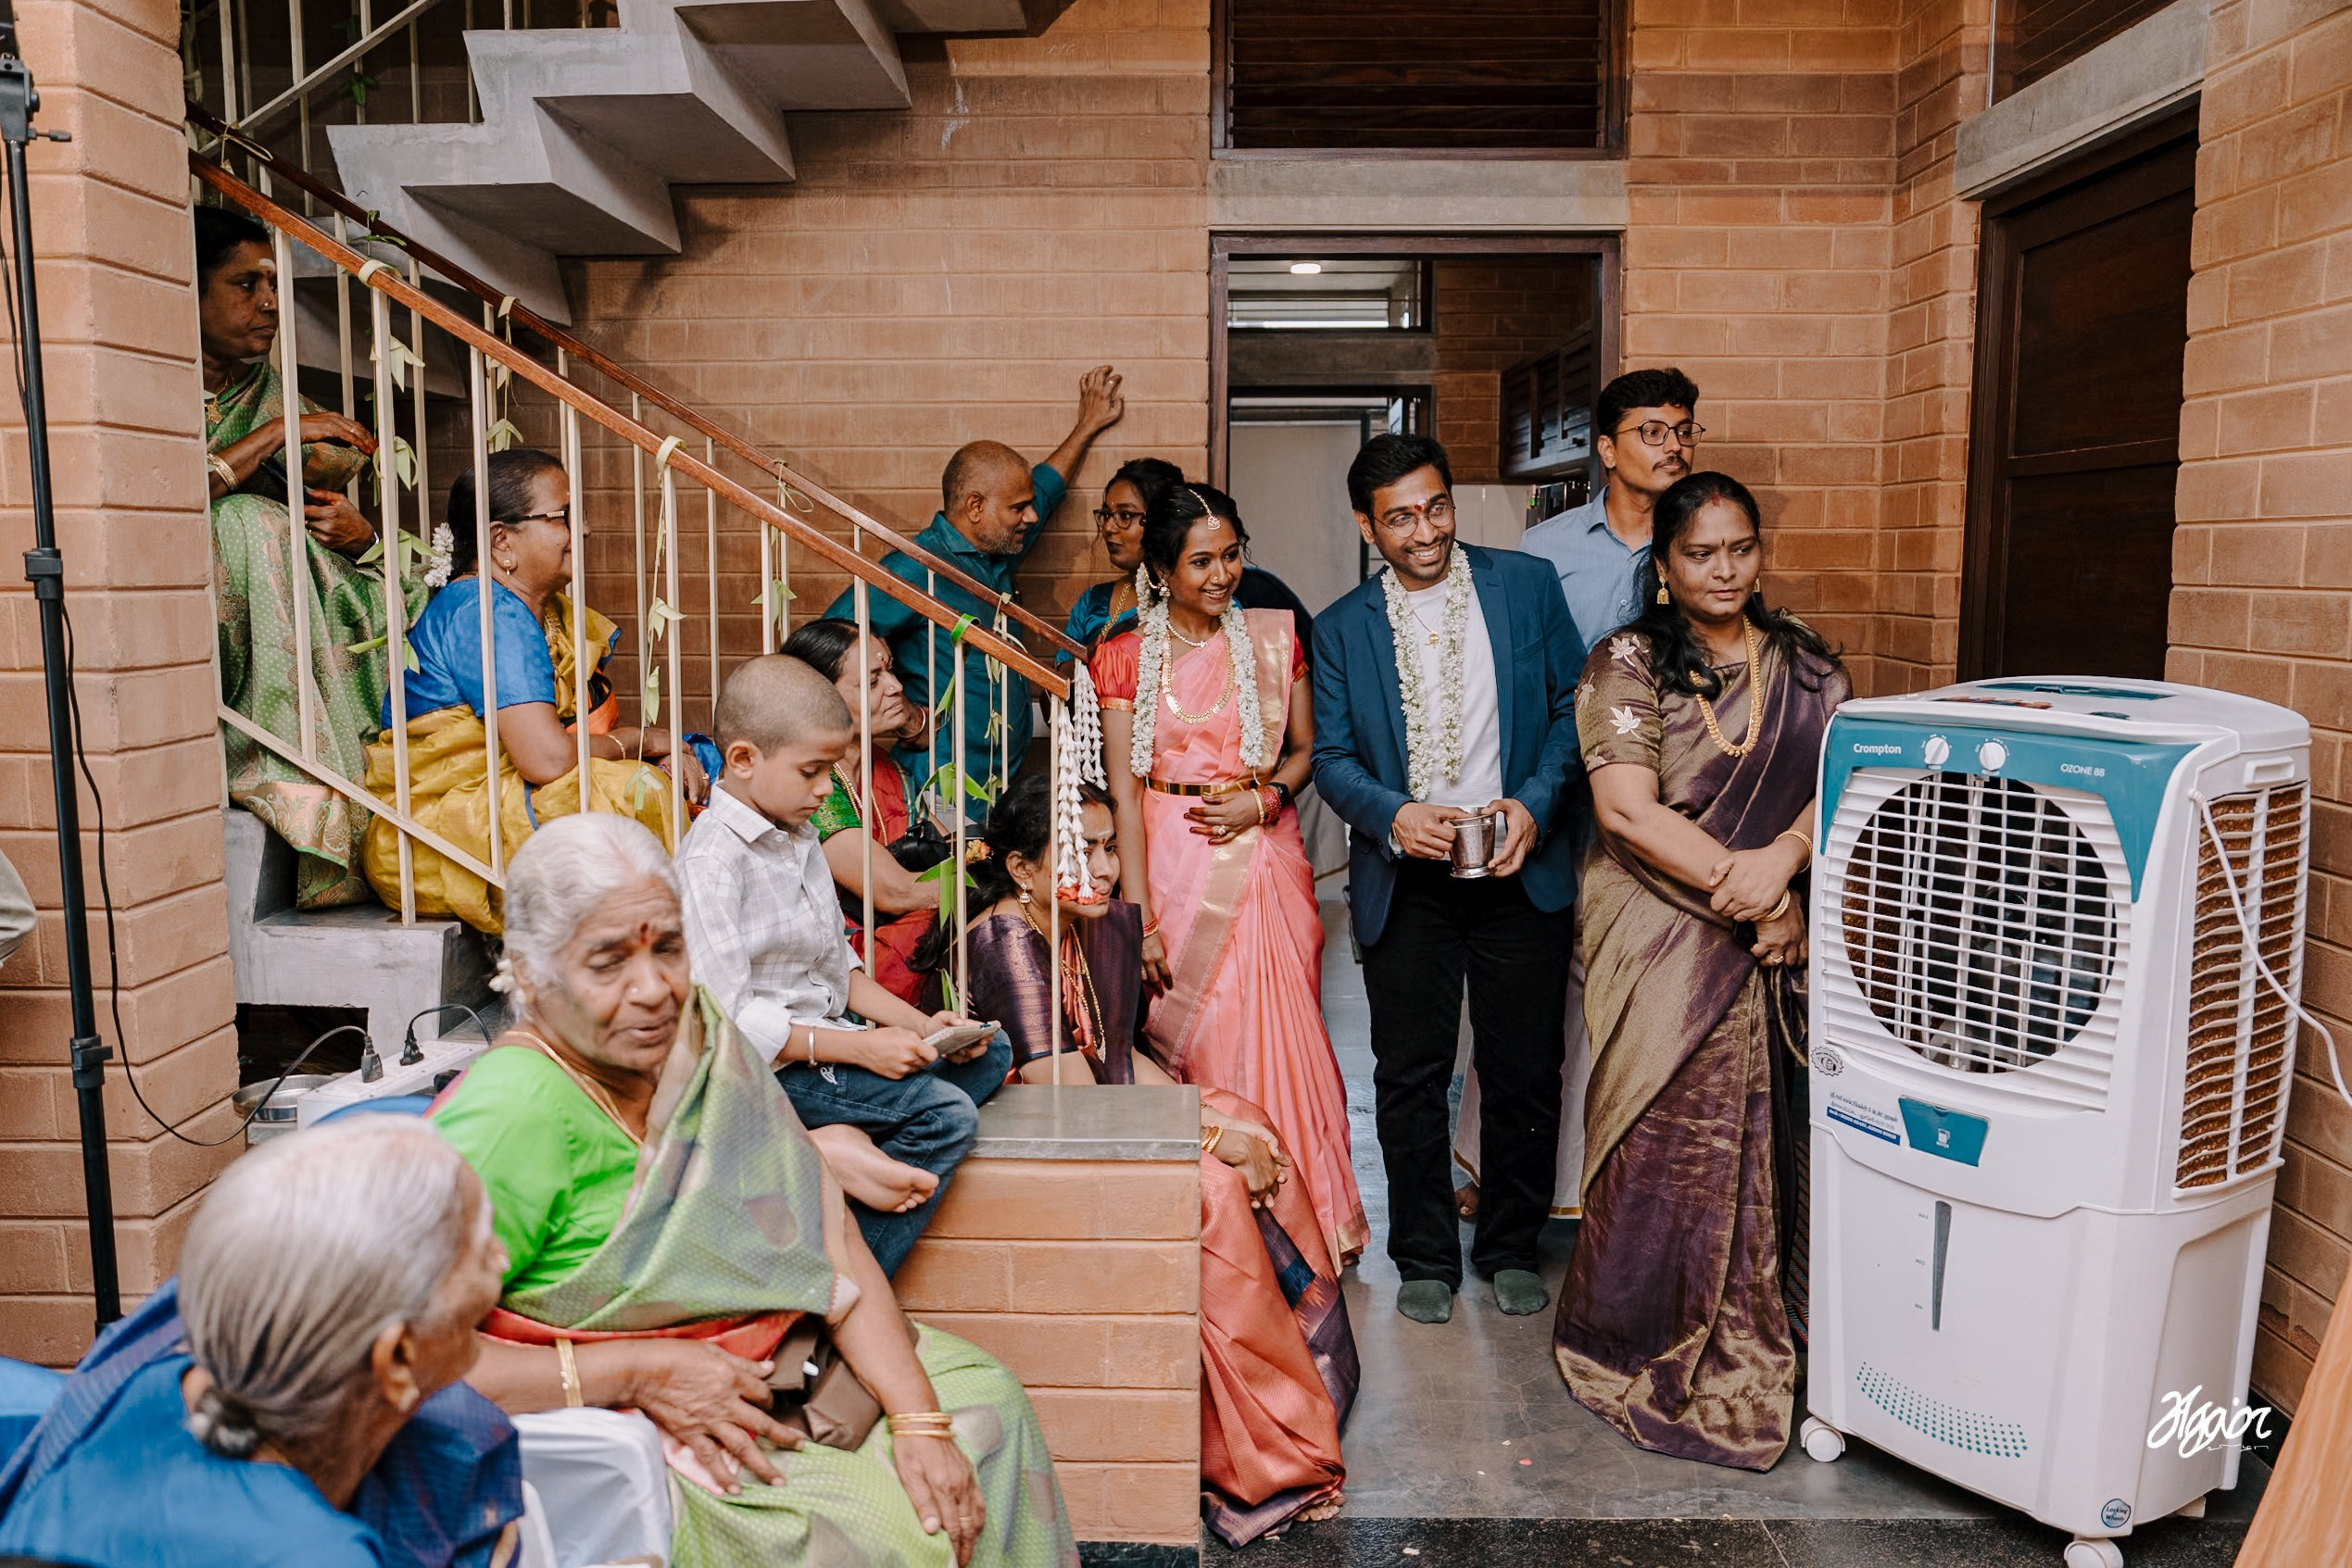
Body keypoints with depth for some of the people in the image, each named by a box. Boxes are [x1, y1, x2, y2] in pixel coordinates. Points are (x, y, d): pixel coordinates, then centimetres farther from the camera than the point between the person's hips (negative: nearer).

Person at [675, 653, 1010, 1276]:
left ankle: (853, 1146, -17)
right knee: (947, 1113, -21)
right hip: (767, 1063, -9)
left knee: (990, 1054, 3)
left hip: (826, 1036, 9)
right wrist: (859, 1046, -24)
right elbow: (729, 1017, -24)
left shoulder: (800, 838, 11)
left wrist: (920, 1025, 2)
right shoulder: (711, 860, -18)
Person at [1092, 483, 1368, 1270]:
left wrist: (1266, 798, -9)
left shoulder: (1275, 637, 6)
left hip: (1265, 860, 1)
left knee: (1278, 1040, 2)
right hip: (1173, 867, -1)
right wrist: (1140, 917, -9)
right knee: (1189, 1043, 4)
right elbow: (1124, 794, -4)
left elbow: (1306, 749, 13)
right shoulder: (1126, 657, 0)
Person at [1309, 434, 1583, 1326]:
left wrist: (1537, 803, -11)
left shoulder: (1526, 585, 3)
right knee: (1410, 1079, 7)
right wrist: (1392, 815, -16)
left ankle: (1511, 1249, 28)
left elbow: (1573, 707, 4)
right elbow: (1332, 755, 3)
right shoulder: (1342, 629, 4)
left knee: (1525, 1075, 8)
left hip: (1518, 871, 0)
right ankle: (1425, 1258, 24)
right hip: (1406, 882, 0)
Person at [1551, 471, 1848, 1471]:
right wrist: (1746, 889, -14)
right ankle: (1645, 1352, 18)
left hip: (1773, 942, 4)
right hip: (1663, 945, -4)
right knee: (1668, 1143, -1)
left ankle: (1740, 1344, 23)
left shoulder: (1805, 665, 11)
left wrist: (1781, 859, -19)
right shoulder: (1626, 665, -2)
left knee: (1760, 1137, 4)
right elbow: (1628, 809, -12)